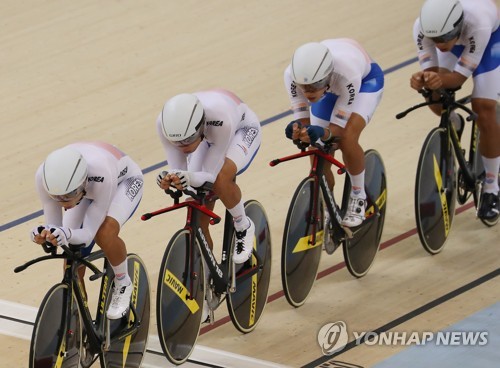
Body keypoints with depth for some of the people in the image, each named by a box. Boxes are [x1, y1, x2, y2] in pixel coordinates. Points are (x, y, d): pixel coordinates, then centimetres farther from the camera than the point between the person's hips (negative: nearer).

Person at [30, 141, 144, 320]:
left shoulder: (101, 177, -46)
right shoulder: (45, 176, -35)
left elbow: (89, 233, -38)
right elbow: (54, 228, -25)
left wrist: (66, 235, -60)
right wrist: (45, 235, -49)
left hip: (124, 180, -4)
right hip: (86, 189, 4)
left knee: (105, 233, -33)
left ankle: (122, 285, -4)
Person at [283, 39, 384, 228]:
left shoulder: (347, 75, -45)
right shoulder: (293, 74, -37)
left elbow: (338, 128, -36)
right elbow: (302, 118, -26)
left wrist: (320, 133, -57)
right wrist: (298, 130, -49)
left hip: (366, 78, -3)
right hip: (329, 85, 4)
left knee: (347, 139, -29)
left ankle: (358, 197, -4)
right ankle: (325, 210, 22)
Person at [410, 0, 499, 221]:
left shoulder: (479, 25, -46)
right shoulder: (422, 27, -37)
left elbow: (460, 77, -38)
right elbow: (430, 69, -28)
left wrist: (441, 80, -59)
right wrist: (422, 80, -52)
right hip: (456, 37, 4)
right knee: (436, 101, -10)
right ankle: (455, 125, 30)